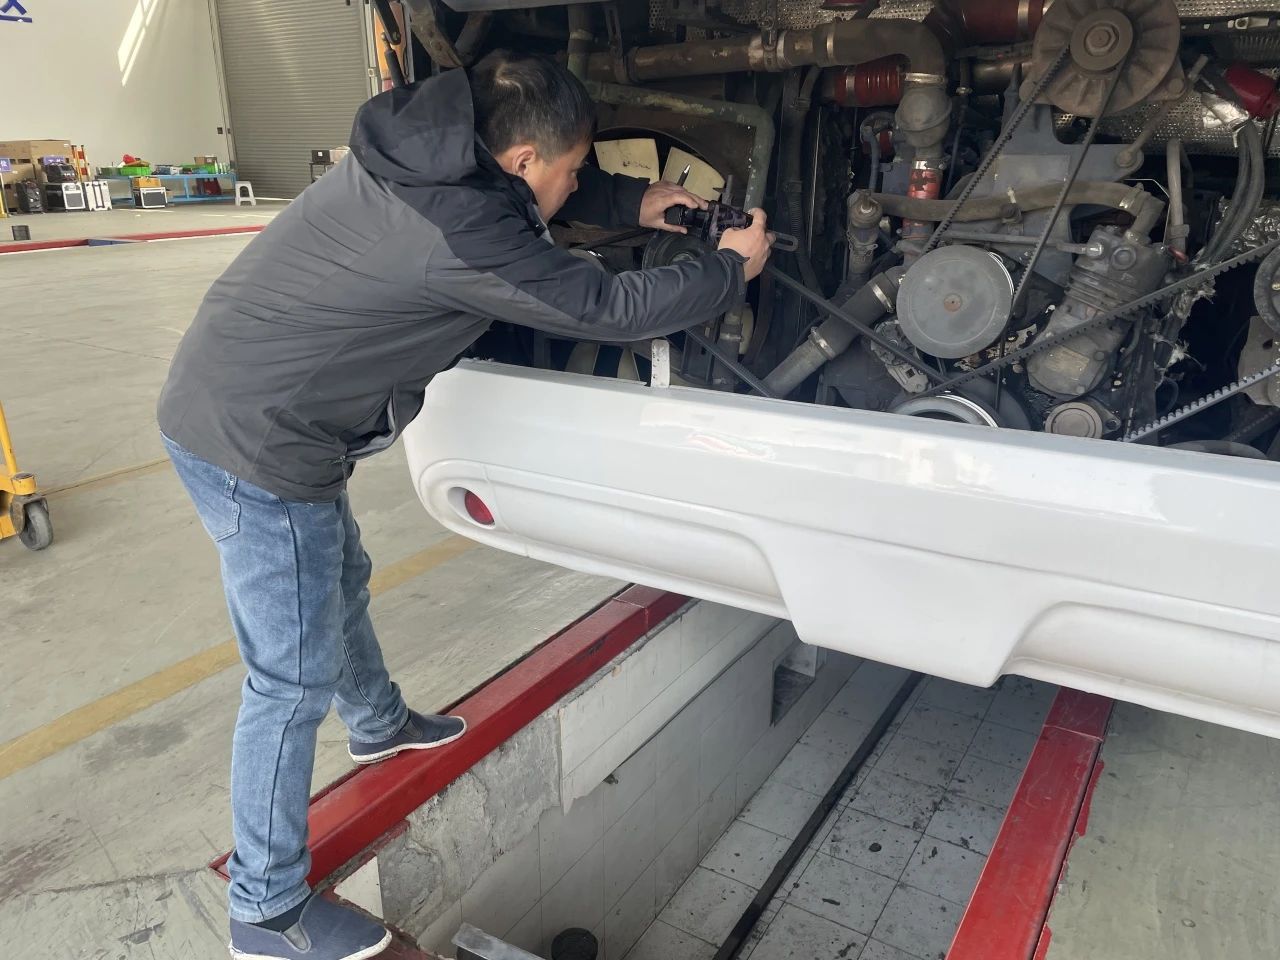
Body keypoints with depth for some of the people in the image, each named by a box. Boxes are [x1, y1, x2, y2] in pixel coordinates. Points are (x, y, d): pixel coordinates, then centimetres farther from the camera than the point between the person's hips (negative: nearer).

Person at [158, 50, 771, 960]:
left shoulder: (430, 157, 2)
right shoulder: (459, 232, -25)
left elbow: (535, 200, 21)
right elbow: (605, 308, -18)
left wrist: (636, 200, 15)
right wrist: (732, 269, -3)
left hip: (223, 401, 10)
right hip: (256, 444, -10)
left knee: (342, 581, 28)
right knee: (293, 682, 1)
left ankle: (379, 723, 55)